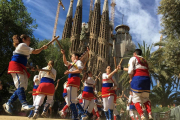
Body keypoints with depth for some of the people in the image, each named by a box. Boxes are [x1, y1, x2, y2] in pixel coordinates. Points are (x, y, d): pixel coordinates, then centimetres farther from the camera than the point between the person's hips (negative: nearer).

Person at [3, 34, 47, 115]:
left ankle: (8, 104, 5)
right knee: (20, 85, -21)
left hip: (21, 68, 9)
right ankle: (24, 104, -32)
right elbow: (35, 52, -6)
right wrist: (43, 48, 8)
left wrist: (30, 67, 14)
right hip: (15, 66, -9)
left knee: (21, 87, 0)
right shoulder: (22, 45, 1)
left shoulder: (24, 49, 29)